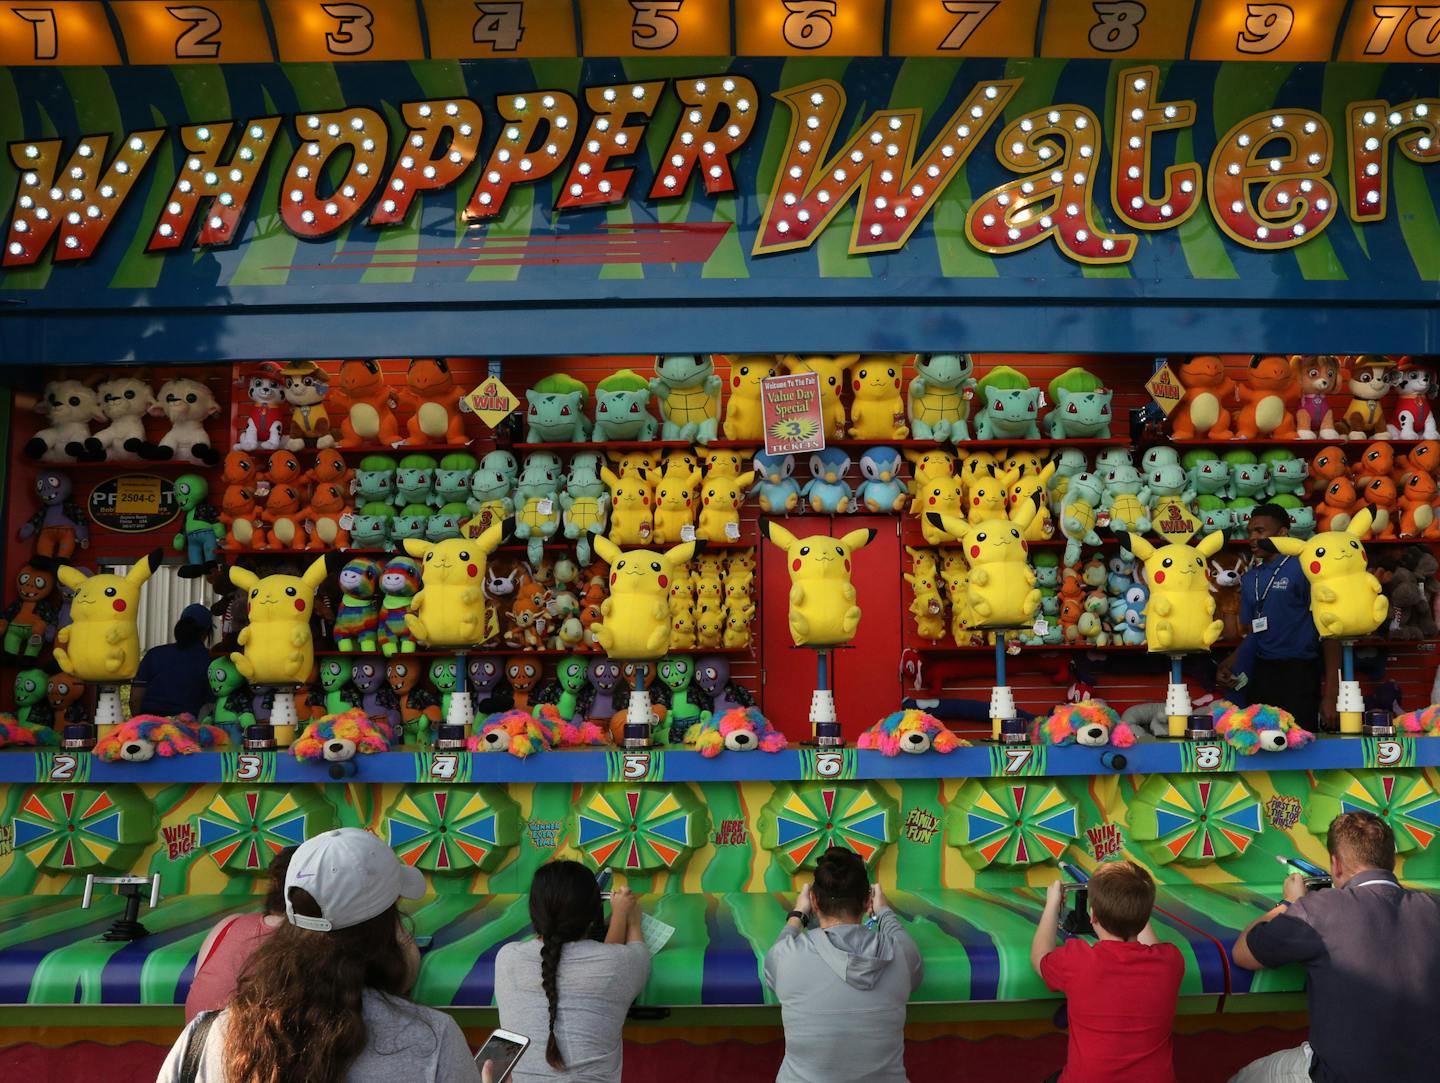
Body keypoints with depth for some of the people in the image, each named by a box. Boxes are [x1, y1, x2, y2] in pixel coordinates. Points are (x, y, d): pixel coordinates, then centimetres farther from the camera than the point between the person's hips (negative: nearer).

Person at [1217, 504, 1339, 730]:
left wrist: (1330, 695, -15)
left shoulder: (1303, 569, -8)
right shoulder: (1250, 578, 12)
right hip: (1261, 675, 6)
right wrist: (1229, 664, -1)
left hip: (1298, 677, -6)